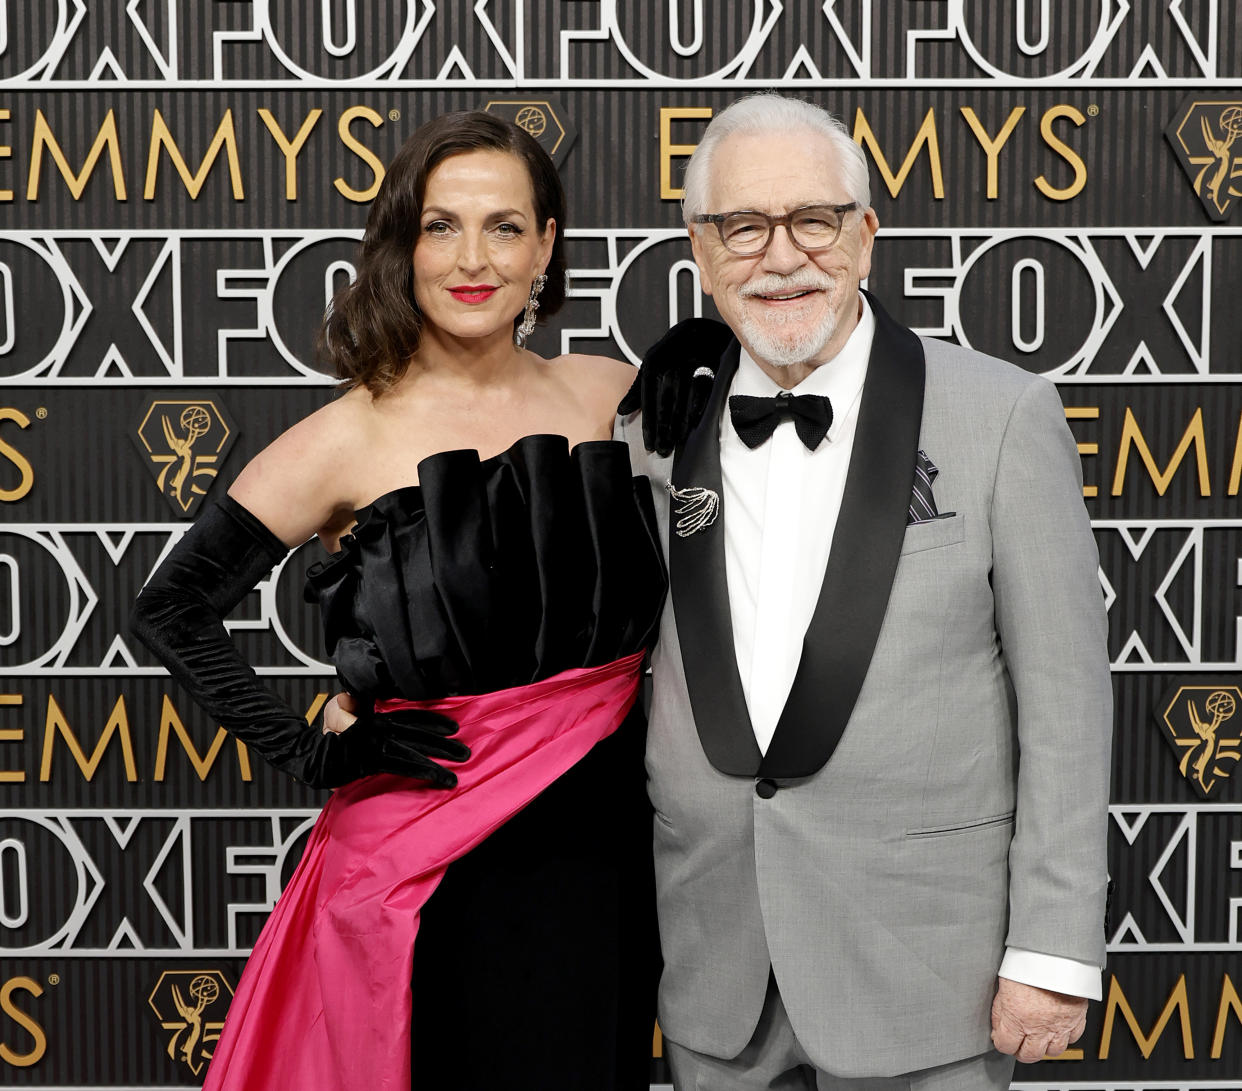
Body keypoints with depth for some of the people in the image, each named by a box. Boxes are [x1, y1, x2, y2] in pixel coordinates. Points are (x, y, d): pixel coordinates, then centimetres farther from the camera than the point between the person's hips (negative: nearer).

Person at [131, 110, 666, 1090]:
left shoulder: (617, 397, 1)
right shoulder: (351, 439, -9)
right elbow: (172, 609, -3)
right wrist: (315, 755, -7)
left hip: (608, 837, 4)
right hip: (433, 855, -3)